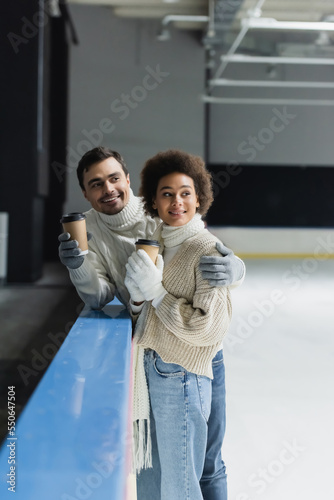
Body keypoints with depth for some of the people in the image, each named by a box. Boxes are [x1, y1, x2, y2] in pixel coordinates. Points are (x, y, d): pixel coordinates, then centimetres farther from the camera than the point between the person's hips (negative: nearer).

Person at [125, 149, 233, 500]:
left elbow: (209, 328, -23)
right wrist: (138, 294, -7)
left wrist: (155, 290, -19)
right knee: (154, 472, 21)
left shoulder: (207, 250, -17)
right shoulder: (157, 243, 7)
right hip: (155, 369, 8)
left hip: (182, 375, -8)